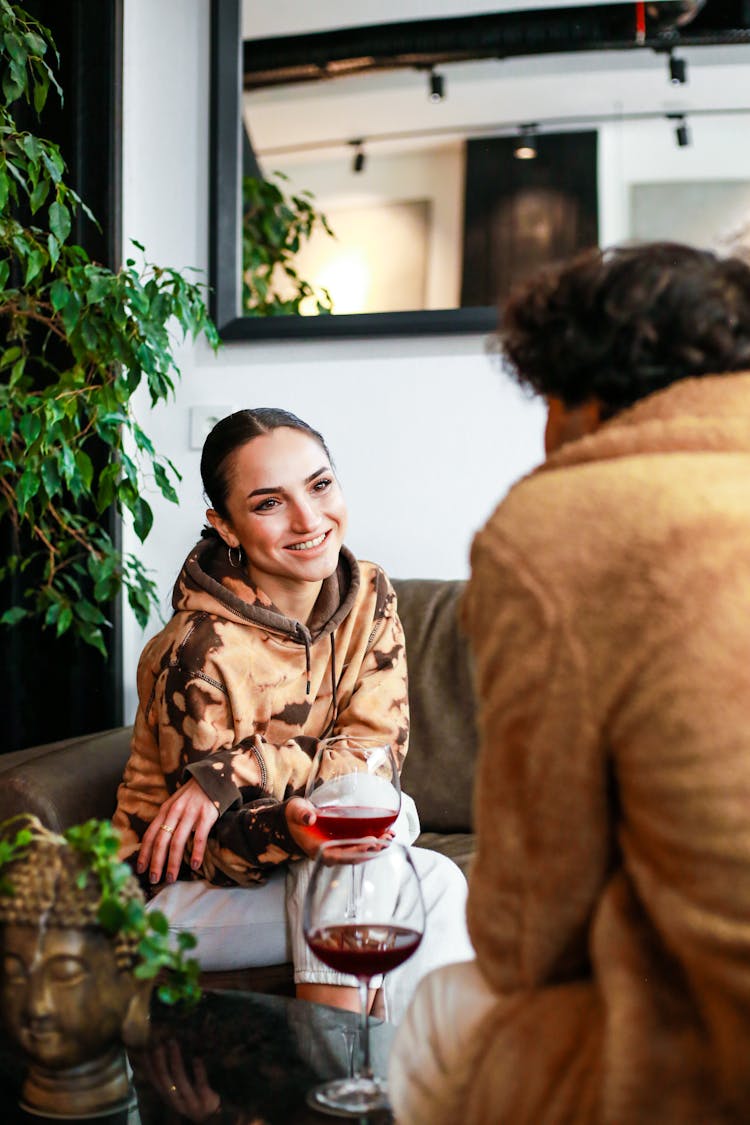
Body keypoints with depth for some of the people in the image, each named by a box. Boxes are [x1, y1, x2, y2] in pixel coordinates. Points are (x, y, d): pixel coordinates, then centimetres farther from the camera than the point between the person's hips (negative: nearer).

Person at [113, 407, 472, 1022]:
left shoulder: (369, 595, -7)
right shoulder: (198, 652, -24)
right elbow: (217, 851, -19)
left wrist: (240, 772, -26)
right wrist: (287, 828, -42)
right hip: (182, 893, -5)